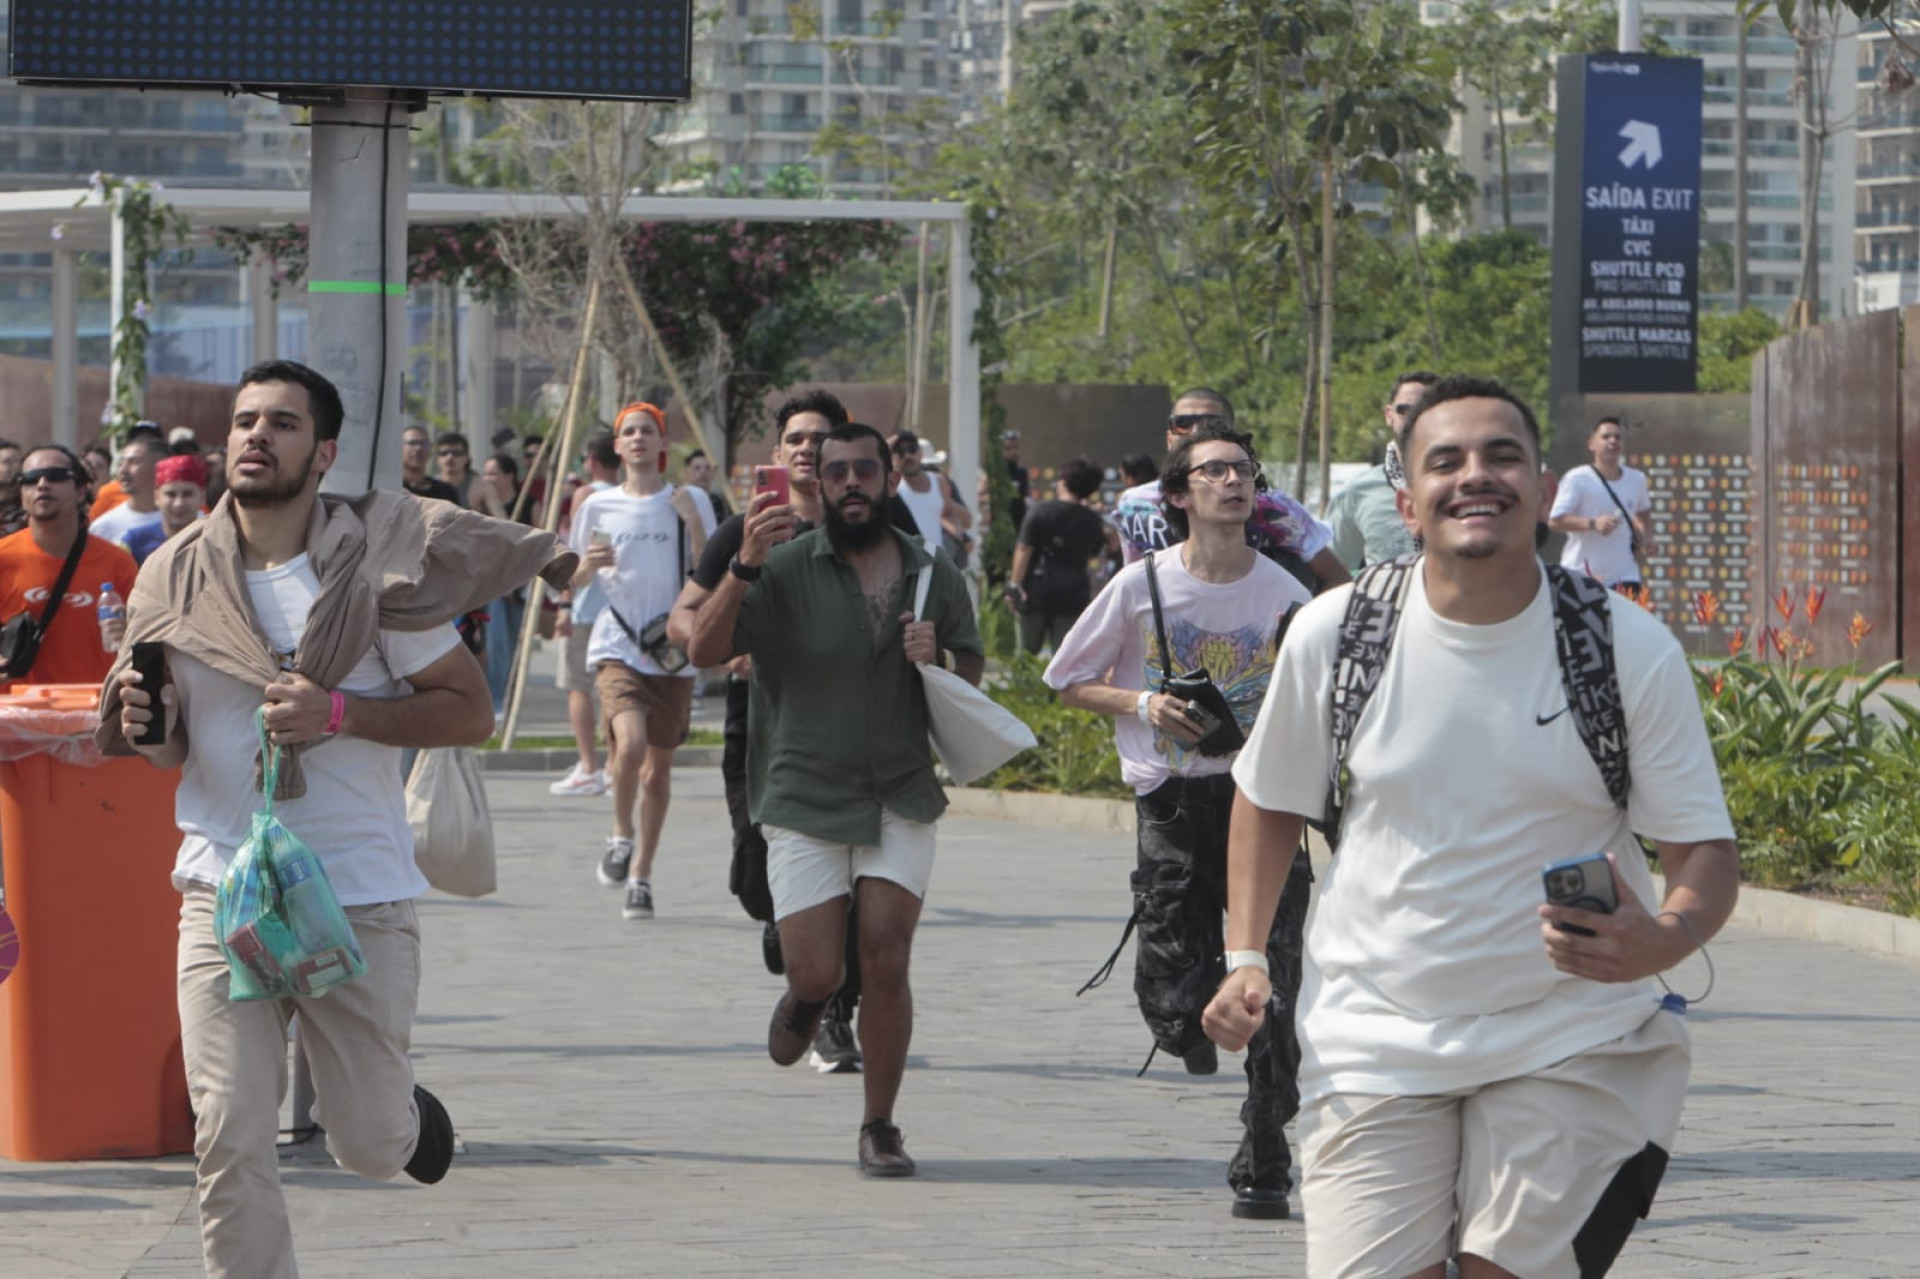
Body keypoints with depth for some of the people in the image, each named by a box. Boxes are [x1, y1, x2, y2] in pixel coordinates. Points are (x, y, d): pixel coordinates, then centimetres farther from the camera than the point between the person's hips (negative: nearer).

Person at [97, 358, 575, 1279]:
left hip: (361, 895, -1)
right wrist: (135, 715, -11)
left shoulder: (377, 563, -5)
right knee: (230, 1142, -8)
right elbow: (168, 747, 14)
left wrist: (340, 714, -18)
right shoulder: (176, 577, 3)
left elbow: (470, 711, -4)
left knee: (371, 1150, 8)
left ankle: (398, 1101, 44)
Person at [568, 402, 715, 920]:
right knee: (630, 743, -25)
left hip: (674, 651, 1)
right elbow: (570, 583, 14)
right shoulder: (599, 507, 6)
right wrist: (588, 566, -8)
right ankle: (621, 835, 1)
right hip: (617, 646, -1)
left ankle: (641, 874, 20)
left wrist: (693, 525, -13)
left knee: (658, 768, 5)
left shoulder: (690, 503, 5)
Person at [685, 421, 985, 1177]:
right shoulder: (786, 569, -6)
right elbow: (705, 650, -16)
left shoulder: (935, 575, 6)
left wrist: (937, 660, -8)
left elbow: (974, 675, 16)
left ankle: (880, 1127, 7)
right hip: (805, 800, -2)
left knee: (885, 964, -8)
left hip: (901, 799, 2)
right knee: (816, 973, -5)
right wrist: (745, 566, -31)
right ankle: (803, 999, 34)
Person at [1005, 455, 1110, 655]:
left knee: (1028, 650, 13)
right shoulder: (1093, 521, 2)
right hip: (1072, 595, 2)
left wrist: (1015, 584, -8)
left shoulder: (1041, 510, -7)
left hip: (1037, 589, -2)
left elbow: (1024, 549, -12)